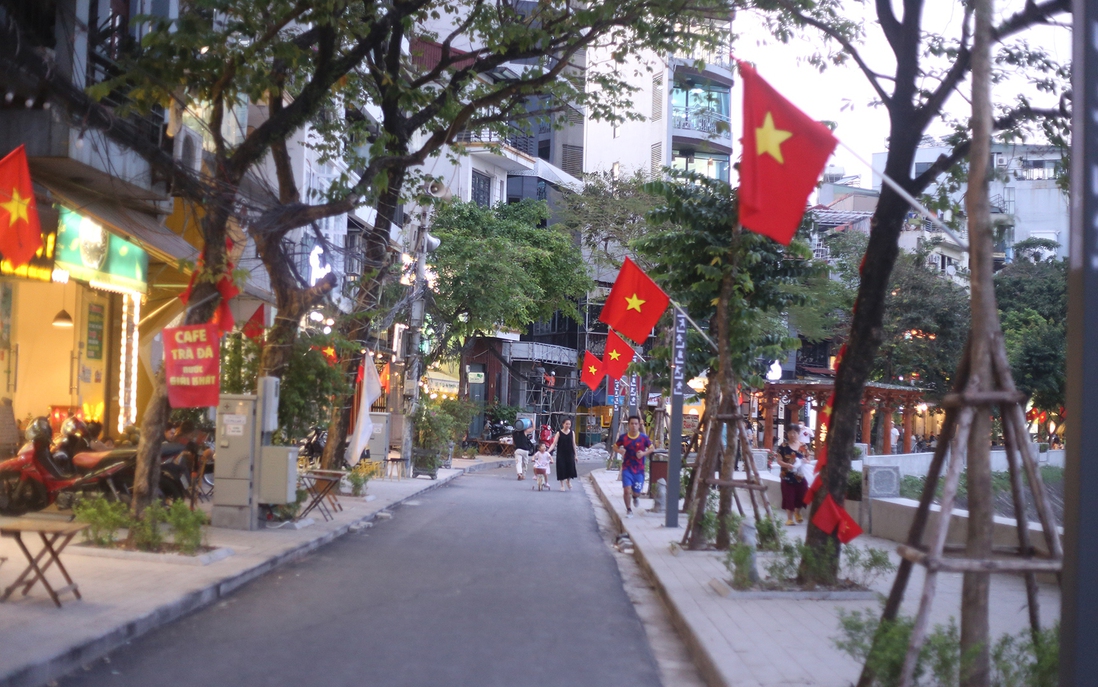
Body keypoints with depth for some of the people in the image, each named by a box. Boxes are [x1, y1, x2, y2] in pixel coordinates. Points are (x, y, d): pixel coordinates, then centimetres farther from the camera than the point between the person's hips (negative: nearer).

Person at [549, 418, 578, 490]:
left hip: (570, 454, 2)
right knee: (561, 468, -1)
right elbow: (554, 443, -8)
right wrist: (548, 450, -22)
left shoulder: (572, 433, 4)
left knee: (570, 468, 1)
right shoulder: (559, 433, -3)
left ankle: (568, 481, 30)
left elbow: (573, 444, 8)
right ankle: (562, 485, 13)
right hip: (561, 454, -2)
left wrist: (575, 455, 7)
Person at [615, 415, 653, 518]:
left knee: (636, 492, 6)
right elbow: (615, 447, 9)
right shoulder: (623, 437, -4)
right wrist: (619, 451, -14)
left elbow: (652, 448, 1)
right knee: (627, 490, -13)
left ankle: (635, 497, 45)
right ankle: (629, 510, 8)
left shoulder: (644, 437, -6)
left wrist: (644, 453, -19)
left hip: (639, 469, 0)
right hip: (627, 468, 0)